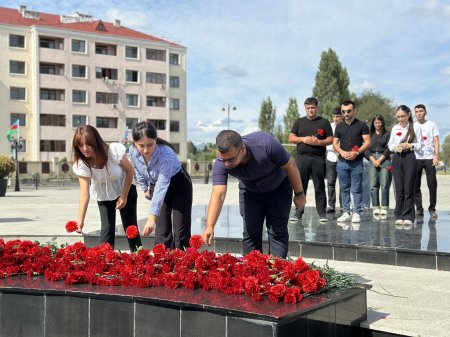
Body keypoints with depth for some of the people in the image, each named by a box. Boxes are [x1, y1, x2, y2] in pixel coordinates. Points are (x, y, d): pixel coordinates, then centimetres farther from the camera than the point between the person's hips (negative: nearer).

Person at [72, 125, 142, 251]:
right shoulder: (81, 164, -27)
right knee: (107, 229, -10)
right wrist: (80, 220, -40)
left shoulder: (114, 151, -32)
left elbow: (130, 171, -16)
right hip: (103, 196, 1)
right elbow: (85, 194, -31)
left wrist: (124, 196, -16)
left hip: (125, 190, -1)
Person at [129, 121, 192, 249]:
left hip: (179, 186, -4)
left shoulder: (166, 154, -38)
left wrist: (152, 217, -50)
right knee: (162, 230, 1)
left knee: (181, 231, -7)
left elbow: (161, 187, -44)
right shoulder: (133, 151, -20)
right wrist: (145, 188, 12)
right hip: (155, 186, 5)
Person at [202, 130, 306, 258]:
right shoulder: (221, 164, -31)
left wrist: (299, 194, -12)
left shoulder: (266, 144, -38)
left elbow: (290, 166, -23)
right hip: (250, 192, 2)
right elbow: (218, 194, -37)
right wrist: (209, 227, -48)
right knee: (250, 232, -1)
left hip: (278, 189, -2)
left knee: (277, 232, -6)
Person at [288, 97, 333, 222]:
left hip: (318, 158, -2)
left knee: (319, 187, 0)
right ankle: (298, 212, 7)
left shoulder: (324, 122, 10)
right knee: (300, 186, 2)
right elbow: (291, 138, 11)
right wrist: (303, 139, -6)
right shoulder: (299, 122, 15)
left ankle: (322, 213, 4)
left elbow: (330, 140, 5)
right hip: (302, 157, 2)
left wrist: (318, 142, -12)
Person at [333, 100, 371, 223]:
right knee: (344, 189, 7)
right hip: (342, 162, 4)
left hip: (357, 162, -4)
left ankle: (356, 213, 2)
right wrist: (342, 152, -8)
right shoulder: (339, 126, 13)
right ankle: (346, 213, 12)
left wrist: (357, 152, -16)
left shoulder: (361, 125, 2)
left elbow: (367, 142, -3)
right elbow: (335, 143, 12)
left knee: (356, 189, -2)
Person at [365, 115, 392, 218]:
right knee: (373, 185, -2)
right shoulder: (370, 135, 15)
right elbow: (367, 149, 9)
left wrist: (379, 160, -8)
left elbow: (389, 149, -1)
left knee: (384, 185, -8)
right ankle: (375, 208, 0)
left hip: (384, 160, -3)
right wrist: (373, 160, -5)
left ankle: (384, 208, -6)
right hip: (372, 160, 3)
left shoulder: (387, 134, 6)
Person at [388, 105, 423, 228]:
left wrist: (409, 145, -14)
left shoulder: (415, 127, 1)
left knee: (408, 189, -4)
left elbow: (420, 144, 1)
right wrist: (395, 147, -8)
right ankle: (399, 217, 6)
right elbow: (390, 144, 12)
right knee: (399, 189, 2)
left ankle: (408, 217, 0)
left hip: (409, 158, -3)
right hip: (397, 158, 3)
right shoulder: (395, 128, 11)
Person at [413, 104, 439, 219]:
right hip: (415, 158, 2)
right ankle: (419, 209, 8)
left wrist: (436, 156, -8)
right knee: (415, 185, 0)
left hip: (429, 158, -2)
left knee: (432, 184, -4)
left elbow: (436, 141, 3)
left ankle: (432, 209, 5)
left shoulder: (432, 125, 8)